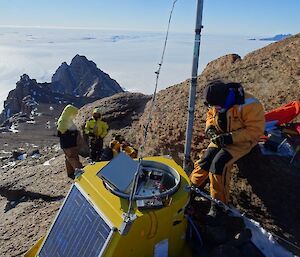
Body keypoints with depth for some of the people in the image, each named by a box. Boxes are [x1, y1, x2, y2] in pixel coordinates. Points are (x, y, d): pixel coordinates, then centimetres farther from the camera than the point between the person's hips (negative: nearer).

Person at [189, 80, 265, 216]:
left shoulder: (249, 105, -26)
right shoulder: (217, 104, -4)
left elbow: (255, 130, -23)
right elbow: (210, 116, 14)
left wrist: (231, 138, -30)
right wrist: (210, 128, -9)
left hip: (242, 141, -6)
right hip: (222, 138, 7)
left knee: (219, 162, -25)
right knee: (206, 159, -14)